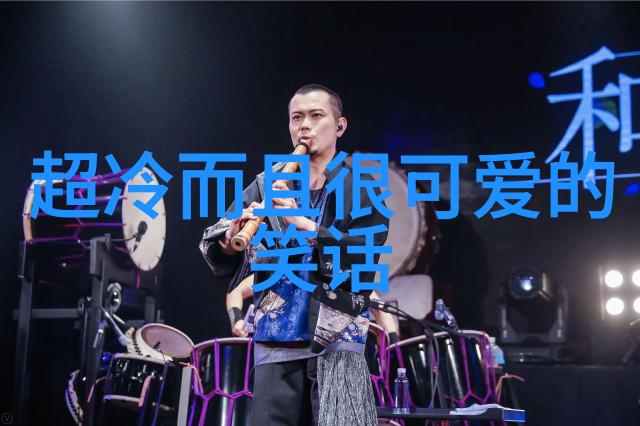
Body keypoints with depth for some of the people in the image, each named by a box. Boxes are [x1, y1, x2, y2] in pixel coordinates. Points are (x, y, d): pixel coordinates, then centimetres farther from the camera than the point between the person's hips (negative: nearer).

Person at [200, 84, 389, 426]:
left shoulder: (362, 189, 5)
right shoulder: (267, 185, 10)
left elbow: (365, 256, -9)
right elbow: (210, 244, 1)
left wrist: (304, 224, -20)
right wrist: (232, 236, -22)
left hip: (336, 340, -2)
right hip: (274, 341, 2)